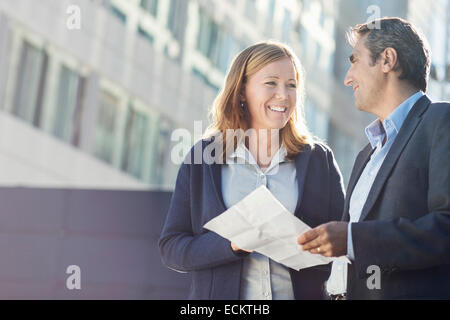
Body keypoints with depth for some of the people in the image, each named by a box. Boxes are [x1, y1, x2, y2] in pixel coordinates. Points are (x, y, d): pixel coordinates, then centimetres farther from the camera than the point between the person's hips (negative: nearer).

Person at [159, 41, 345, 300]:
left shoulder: (320, 160, 7)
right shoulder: (202, 157, 5)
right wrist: (230, 244, -16)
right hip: (222, 294, 0)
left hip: (302, 292, 1)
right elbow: (171, 247, 0)